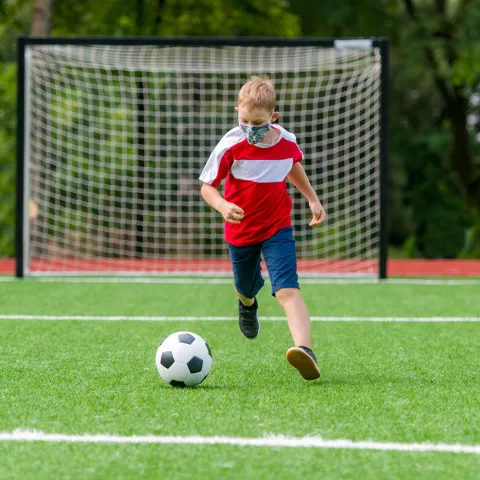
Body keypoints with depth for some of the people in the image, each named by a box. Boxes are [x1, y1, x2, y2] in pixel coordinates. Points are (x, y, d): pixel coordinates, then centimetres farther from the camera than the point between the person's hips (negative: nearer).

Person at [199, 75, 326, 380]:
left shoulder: (287, 142, -10)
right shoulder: (230, 146, -19)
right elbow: (207, 187, -12)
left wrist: (313, 199, 20)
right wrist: (223, 206, -33)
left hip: (277, 228, -1)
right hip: (240, 229, 1)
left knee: (287, 289, -21)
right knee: (246, 287, 22)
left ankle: (305, 350, -37)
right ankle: (247, 304, 62)